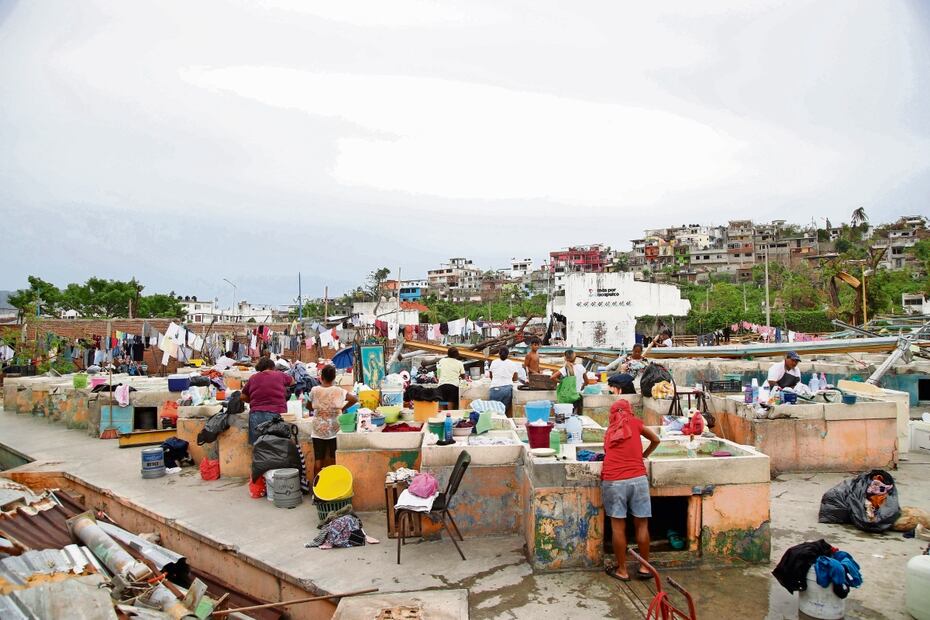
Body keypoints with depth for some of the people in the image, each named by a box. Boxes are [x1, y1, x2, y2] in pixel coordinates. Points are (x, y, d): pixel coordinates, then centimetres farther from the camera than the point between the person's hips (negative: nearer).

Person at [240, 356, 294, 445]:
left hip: (256, 415, 2)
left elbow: (243, 397, 23)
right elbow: (292, 381, 31)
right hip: (277, 413, -2)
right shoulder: (279, 375, 11)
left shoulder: (252, 378, 15)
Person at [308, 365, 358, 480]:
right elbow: (355, 399, -1)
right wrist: (343, 408, 9)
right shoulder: (338, 391, -7)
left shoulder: (315, 390, -6)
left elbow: (308, 406, 7)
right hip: (334, 428, 0)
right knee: (334, 458, 8)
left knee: (318, 459, 4)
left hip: (318, 429, 0)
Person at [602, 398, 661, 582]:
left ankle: (622, 570, 15)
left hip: (612, 482, 1)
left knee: (618, 527, 6)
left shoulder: (610, 430, 16)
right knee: (641, 525, 11)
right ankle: (644, 567, 21)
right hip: (637, 479, -1)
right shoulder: (634, 422, 10)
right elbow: (656, 440, 20)